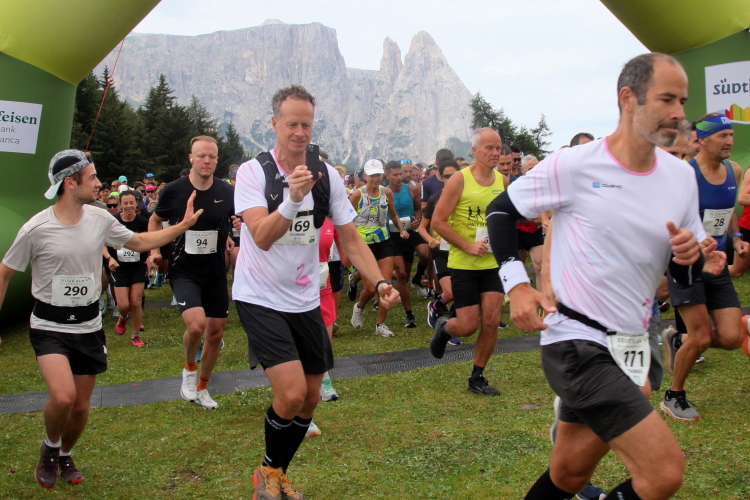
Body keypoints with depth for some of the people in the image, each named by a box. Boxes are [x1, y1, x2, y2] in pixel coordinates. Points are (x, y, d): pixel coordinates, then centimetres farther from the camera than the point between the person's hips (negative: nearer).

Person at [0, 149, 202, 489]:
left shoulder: (100, 219, -4)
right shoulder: (36, 229, -15)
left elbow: (140, 242, 11)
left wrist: (184, 225, 5)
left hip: (88, 326, 4)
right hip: (49, 326, -4)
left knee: (81, 405, 10)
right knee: (63, 396, -23)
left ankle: (65, 455, 39)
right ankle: (50, 448, 10)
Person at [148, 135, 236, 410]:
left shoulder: (227, 192, -6)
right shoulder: (174, 190, -7)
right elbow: (155, 220, 10)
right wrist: (155, 251, -3)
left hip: (216, 272, 3)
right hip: (184, 271, -3)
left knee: (216, 332, 9)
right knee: (196, 324, -23)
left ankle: (202, 387, 31)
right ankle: (189, 368, 10)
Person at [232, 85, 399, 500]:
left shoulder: (326, 175, 0)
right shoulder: (253, 172, -13)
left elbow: (350, 239, 2)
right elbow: (261, 237, -26)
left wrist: (380, 282, -13)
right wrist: (292, 200, -43)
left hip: (305, 301, 5)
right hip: (259, 298, -5)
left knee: (310, 399, 10)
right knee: (292, 392, -18)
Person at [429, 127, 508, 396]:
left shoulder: (502, 181, 4)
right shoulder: (460, 180, -11)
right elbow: (437, 222, -13)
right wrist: (467, 245, -18)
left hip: (493, 263, 4)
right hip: (464, 264, -4)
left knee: (491, 321, 0)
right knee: (468, 326, -3)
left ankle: (477, 377, 18)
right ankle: (443, 328, 34)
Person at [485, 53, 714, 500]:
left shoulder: (682, 176, 5)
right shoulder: (573, 166, -12)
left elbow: (685, 272, 13)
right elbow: (501, 211, -1)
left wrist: (691, 255, -11)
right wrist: (517, 284, -12)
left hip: (633, 346, 7)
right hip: (577, 342, -6)